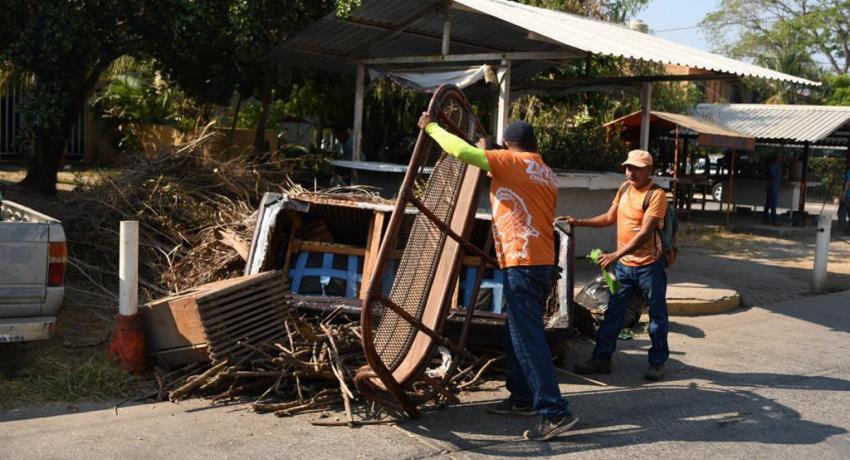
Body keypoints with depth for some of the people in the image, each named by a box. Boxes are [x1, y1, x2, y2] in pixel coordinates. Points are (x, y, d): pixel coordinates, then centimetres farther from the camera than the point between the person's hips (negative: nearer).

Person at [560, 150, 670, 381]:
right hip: (623, 264, 7)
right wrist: (579, 222, 9)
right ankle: (601, 358, 16)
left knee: (657, 314, 7)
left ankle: (657, 362, 18)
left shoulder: (656, 195, -15)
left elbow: (645, 233, -23)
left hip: (649, 264, -6)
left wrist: (616, 255, -29)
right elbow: (610, 217, 18)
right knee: (613, 313, 9)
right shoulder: (624, 188, 7)